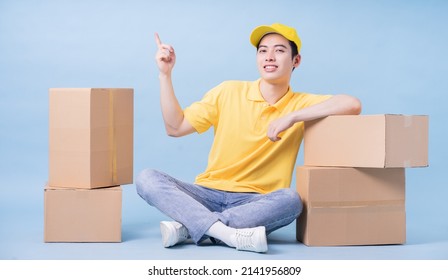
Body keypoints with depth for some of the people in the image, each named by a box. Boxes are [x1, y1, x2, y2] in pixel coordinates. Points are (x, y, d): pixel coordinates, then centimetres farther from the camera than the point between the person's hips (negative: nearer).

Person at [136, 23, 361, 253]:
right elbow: (175, 127, 6)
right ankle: (225, 232, -40)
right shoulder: (228, 92, 6)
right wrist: (165, 74, -1)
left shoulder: (300, 104, 2)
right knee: (147, 179, -23)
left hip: (255, 202, -1)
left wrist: (291, 117, -20)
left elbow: (352, 105, -16)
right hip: (208, 193, 2)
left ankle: (187, 227, -29)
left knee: (290, 200, -35)